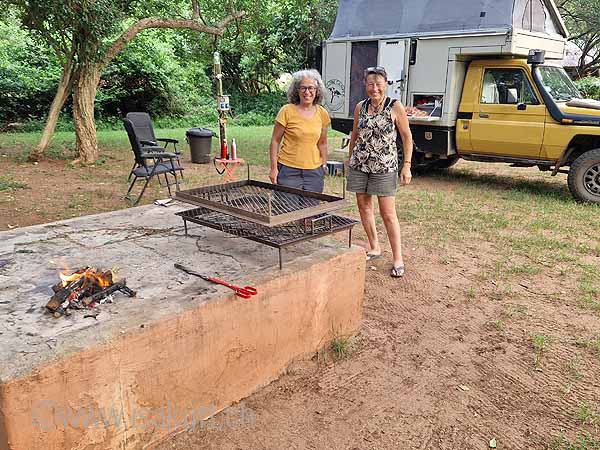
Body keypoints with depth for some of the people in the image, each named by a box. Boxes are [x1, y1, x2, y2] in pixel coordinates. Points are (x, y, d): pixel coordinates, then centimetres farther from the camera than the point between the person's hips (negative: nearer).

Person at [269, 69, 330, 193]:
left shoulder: (322, 113, 5)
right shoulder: (287, 111, -7)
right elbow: (275, 141, -3)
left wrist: (324, 165, 13)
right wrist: (274, 168, -6)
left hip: (314, 171, 4)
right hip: (289, 170, -3)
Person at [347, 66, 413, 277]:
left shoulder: (395, 107, -6)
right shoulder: (360, 107, 5)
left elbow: (407, 137, -2)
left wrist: (406, 165, -7)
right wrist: (350, 158, 20)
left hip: (385, 166, -4)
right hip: (360, 164, 5)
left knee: (388, 213, -5)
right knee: (364, 206, 10)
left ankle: (398, 258, 4)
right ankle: (374, 248, 27)